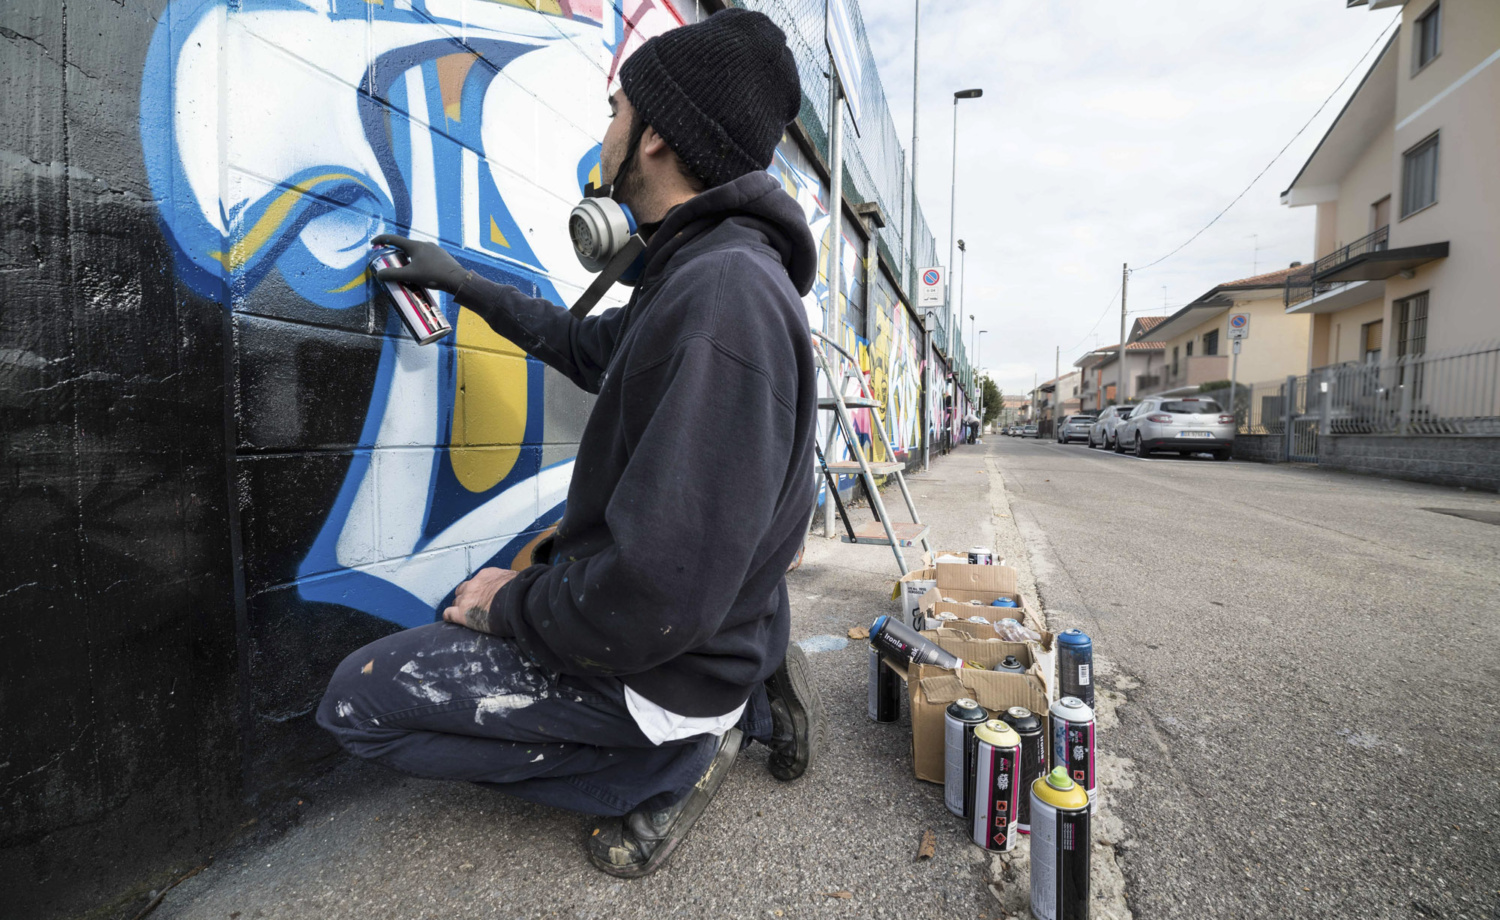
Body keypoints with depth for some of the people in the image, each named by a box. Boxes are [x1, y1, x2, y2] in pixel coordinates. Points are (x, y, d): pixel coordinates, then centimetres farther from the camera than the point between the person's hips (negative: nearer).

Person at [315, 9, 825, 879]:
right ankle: (739, 706, 16)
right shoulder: (693, 273, 5)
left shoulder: (725, 296, -29)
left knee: (357, 698, 1)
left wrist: (511, 604, -14)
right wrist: (464, 282, 24)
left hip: (665, 663, -8)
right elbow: (591, 347, 23)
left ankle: (660, 766, 0)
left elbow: (658, 597, -33)